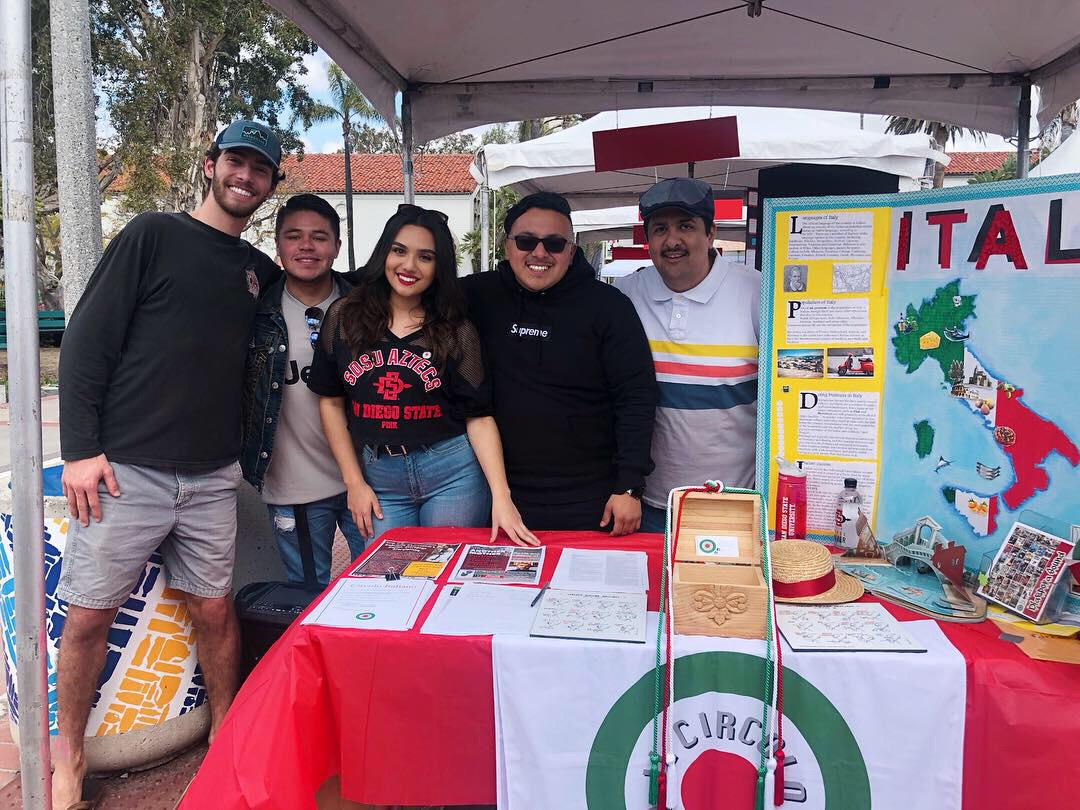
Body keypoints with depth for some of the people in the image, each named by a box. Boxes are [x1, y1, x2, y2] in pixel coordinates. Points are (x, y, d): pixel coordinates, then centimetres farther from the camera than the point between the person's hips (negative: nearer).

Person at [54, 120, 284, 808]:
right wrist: (81, 448, -10)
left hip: (212, 477, 4)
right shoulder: (153, 235, 0)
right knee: (89, 615, 4)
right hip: (125, 467, -3)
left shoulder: (260, 270, 12)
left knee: (215, 608, 9)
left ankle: (226, 733, 27)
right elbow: (87, 339, -4)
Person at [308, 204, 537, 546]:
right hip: (379, 480, 1)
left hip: (452, 475, -1)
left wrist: (501, 495, -15)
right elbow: (331, 401, 6)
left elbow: (479, 415, -4)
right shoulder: (344, 316, 1)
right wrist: (354, 482, 2)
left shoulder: (456, 330, -2)